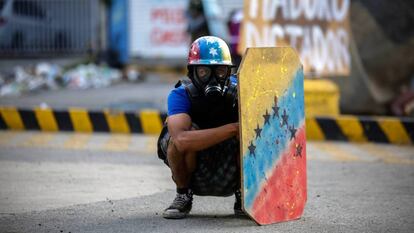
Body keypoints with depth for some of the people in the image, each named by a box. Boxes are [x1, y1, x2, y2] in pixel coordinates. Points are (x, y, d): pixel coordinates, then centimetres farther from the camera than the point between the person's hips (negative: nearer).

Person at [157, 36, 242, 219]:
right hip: (194, 175, -2)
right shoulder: (181, 95, -21)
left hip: (230, 176, 2)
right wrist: (233, 128, -45)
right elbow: (181, 140, -41)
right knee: (189, 131, -32)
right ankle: (183, 196, -7)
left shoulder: (238, 91, -14)